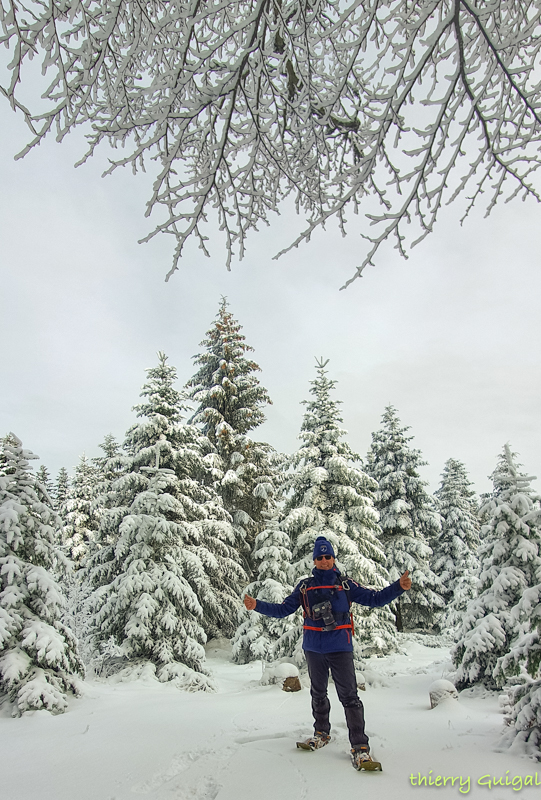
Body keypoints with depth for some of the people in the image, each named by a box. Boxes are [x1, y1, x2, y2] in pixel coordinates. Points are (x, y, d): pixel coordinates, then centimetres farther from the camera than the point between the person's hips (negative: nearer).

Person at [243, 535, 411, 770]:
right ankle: (322, 733, 39)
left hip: (340, 647, -3)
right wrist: (257, 606, -5)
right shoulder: (305, 586, 4)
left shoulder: (345, 584, 0)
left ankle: (360, 747, 3)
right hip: (313, 647, 3)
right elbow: (283, 609, 5)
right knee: (318, 693, 19)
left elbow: (374, 599, -5)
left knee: (349, 695, -7)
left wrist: (399, 587, -19)